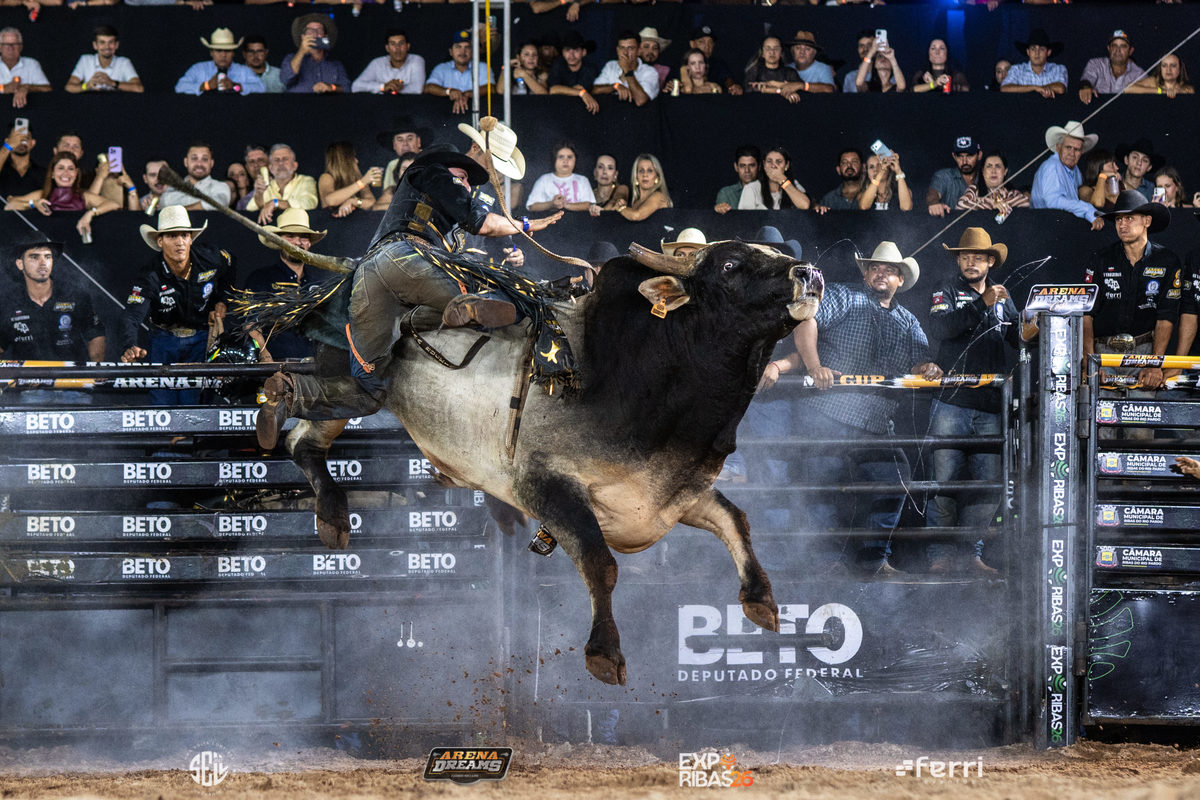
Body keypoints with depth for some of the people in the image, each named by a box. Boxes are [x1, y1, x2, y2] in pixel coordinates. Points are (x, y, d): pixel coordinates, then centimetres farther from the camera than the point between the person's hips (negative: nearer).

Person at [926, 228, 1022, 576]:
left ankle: (970, 552, 10)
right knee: (945, 481, -6)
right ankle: (941, 555, 0)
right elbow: (939, 328, -14)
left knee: (988, 484, 1)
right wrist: (982, 304, -20)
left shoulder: (1003, 298, 18)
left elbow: (1016, 341, 15)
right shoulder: (947, 292, 5)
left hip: (991, 409, 4)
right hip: (952, 403, -4)